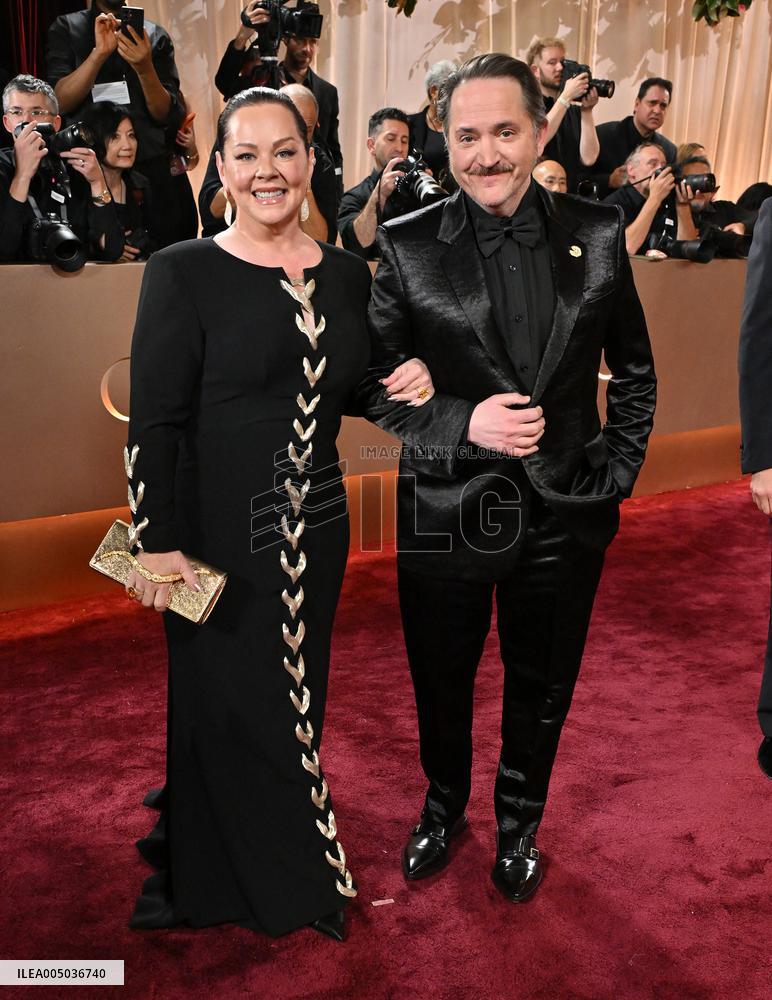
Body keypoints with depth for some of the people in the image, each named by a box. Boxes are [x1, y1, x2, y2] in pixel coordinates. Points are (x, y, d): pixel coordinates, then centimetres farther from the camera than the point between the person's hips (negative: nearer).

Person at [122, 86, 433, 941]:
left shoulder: (346, 275, 4)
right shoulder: (182, 273, -10)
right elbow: (153, 423, -12)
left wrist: (407, 384, -3)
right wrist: (156, 544, -14)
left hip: (316, 524, 5)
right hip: (219, 531, -4)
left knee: (297, 695, 18)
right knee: (230, 702, 11)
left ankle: (296, 864, 44)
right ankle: (225, 879, 38)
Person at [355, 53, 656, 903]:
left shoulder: (597, 236, -3)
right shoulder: (407, 248, -8)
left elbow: (634, 370, 7)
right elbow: (374, 382, -4)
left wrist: (616, 474, 1)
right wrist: (462, 425, -19)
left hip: (564, 514, 1)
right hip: (446, 511, -1)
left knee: (541, 690, 19)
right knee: (440, 685, 19)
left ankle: (519, 821, 47)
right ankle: (443, 807, 49)